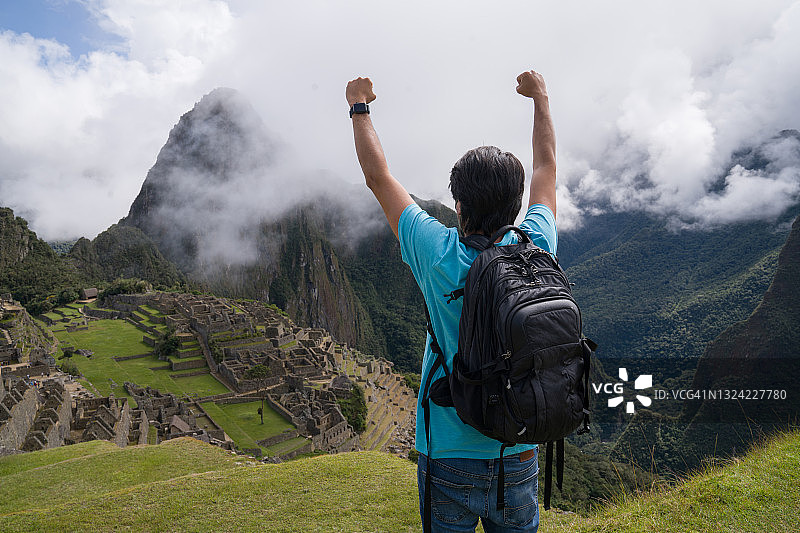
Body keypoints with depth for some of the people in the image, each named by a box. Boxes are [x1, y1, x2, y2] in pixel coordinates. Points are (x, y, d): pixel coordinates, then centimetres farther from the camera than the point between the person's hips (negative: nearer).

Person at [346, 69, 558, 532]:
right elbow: (547, 168, 8)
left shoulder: (441, 256, -18)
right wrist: (541, 96, 24)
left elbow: (379, 176, -5)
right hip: (520, 459, 3)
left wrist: (359, 107, 11)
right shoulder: (535, 251, -11)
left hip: (449, 459, -2)